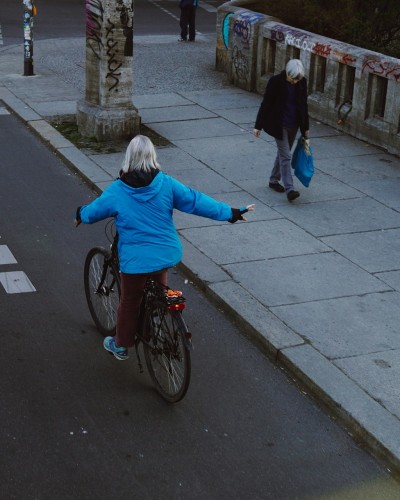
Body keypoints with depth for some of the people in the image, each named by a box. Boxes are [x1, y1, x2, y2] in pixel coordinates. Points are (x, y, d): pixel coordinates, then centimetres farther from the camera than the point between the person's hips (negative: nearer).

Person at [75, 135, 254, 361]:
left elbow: (93, 211, 3)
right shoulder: (166, 183, -8)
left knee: (130, 302, 16)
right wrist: (230, 212, 4)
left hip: (135, 259, -2)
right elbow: (195, 200, -4)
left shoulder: (117, 191, -11)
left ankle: (121, 346, 33)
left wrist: (80, 214, 28)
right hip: (166, 254, 3)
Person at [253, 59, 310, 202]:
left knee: (283, 153, 16)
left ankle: (274, 180, 32)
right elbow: (266, 103, -10)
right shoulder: (275, 81, -16)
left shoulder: (302, 82, -3)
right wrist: (258, 126, -8)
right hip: (279, 125, -5)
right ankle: (289, 189, -11)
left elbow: (303, 105, 9)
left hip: (294, 125, 5)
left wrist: (305, 127, 14)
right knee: (286, 156, -9)